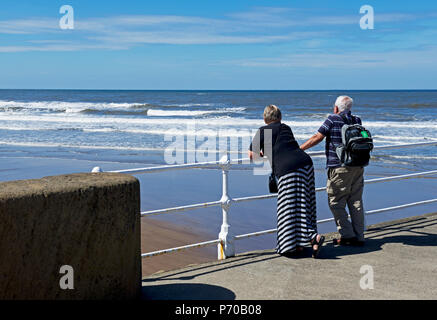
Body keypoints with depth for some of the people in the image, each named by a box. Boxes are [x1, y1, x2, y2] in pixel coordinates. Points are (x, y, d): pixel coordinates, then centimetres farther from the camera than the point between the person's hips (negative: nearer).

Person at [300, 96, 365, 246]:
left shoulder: (333, 119, -7)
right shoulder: (357, 121, 10)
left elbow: (317, 138, -9)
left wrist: (299, 149, -3)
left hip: (339, 167, -6)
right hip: (358, 166, 6)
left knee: (336, 202, 3)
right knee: (356, 201, 9)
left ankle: (347, 235, -1)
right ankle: (359, 237, 10)